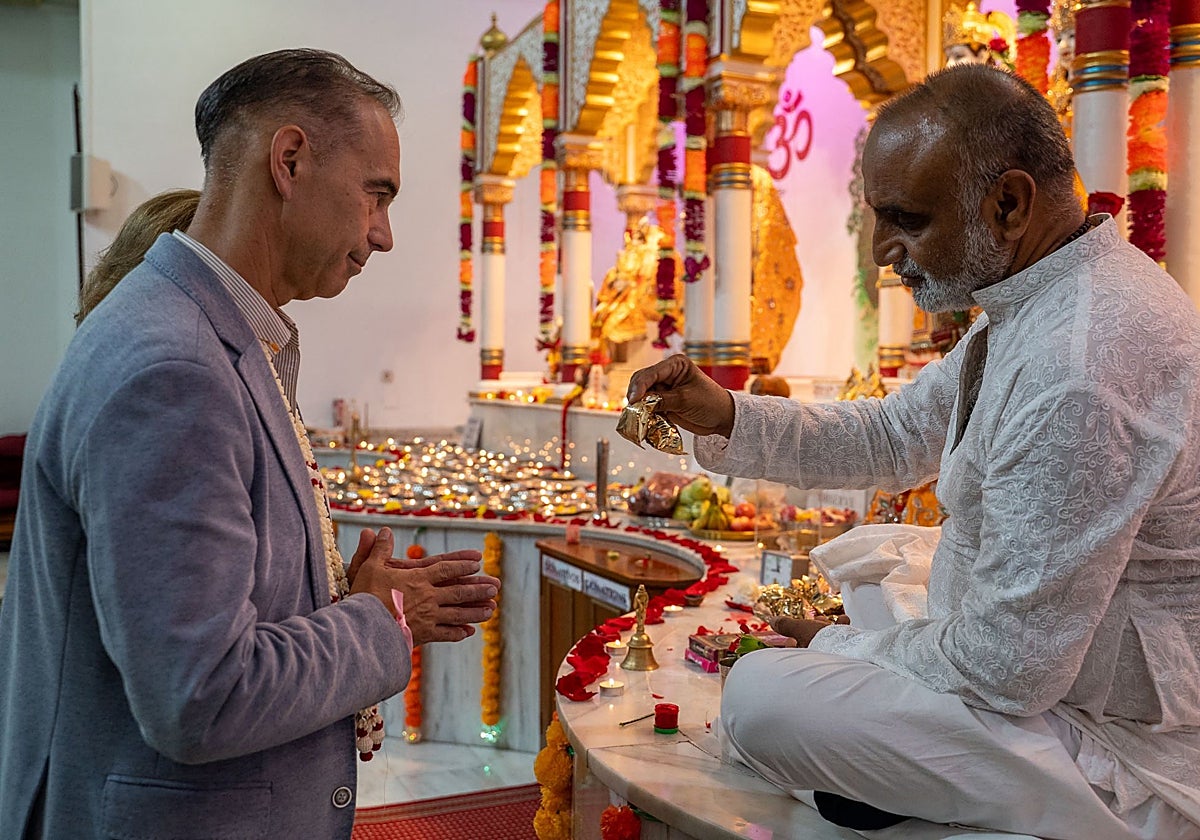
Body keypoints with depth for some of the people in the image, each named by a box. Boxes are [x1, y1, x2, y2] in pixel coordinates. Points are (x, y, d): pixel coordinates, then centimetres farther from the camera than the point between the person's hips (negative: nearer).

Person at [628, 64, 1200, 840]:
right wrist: (723, 416, -2)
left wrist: (839, 647, -10)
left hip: (1122, 754, -9)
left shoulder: (1079, 367, -32)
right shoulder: (1043, 298, 0)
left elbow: (1009, 671, -27)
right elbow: (894, 438, 9)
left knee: (760, 696, -19)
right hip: (1043, 652, 9)